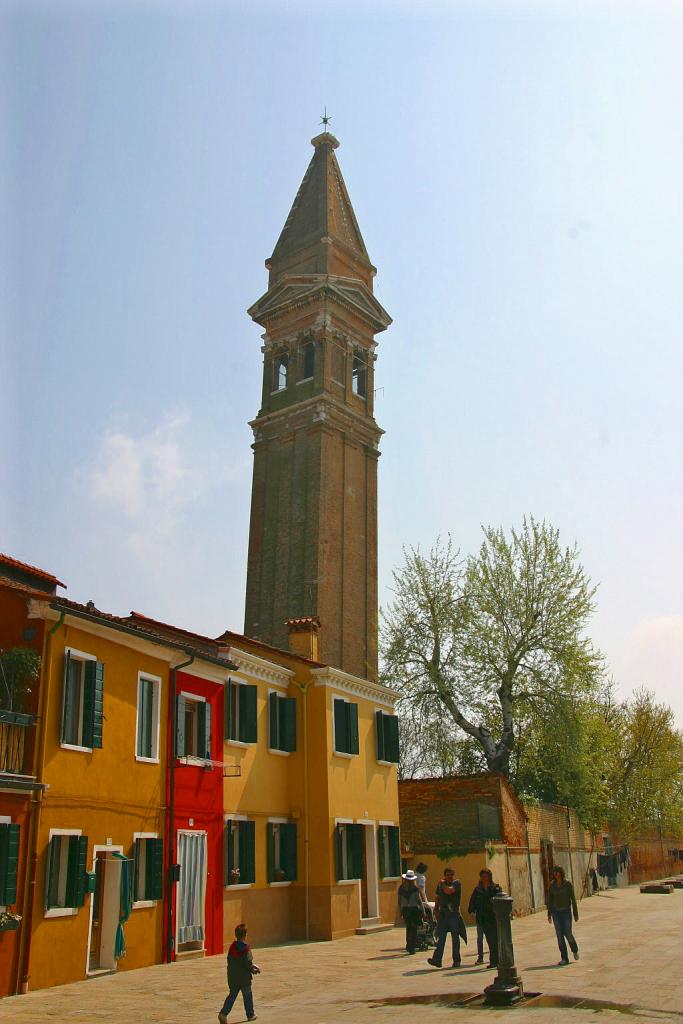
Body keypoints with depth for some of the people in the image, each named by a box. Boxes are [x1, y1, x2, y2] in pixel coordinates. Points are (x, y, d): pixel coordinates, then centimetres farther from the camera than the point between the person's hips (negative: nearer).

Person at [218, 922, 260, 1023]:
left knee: (232, 995, 12)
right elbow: (248, 964, -21)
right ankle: (250, 1015, 27)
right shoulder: (246, 948, -18)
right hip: (244, 977, -5)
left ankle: (223, 1013, -5)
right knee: (247, 995, 13)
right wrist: (254, 970, 1)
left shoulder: (232, 946, 3)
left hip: (232, 976, 5)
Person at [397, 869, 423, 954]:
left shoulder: (401, 888, 1)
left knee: (408, 927, 18)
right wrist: (422, 911, 1)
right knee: (413, 929, 4)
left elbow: (399, 901, 7)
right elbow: (419, 900, -8)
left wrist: (401, 911, 16)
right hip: (414, 909, -3)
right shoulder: (415, 888, -10)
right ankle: (412, 947, -1)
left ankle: (409, 946, 22)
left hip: (405, 910, 4)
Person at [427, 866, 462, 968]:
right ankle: (437, 959, -8)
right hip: (443, 914, 4)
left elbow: (449, 891, -21)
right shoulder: (440, 884, 14)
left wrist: (442, 884, -4)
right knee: (441, 938, -4)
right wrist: (436, 911, 14)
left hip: (454, 914, -3)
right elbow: (437, 899, 21)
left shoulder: (456, 883, -3)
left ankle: (456, 960, 13)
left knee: (455, 938, 4)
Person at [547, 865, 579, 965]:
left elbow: (573, 899, -4)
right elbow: (550, 900, 5)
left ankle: (575, 950, 25)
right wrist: (549, 915, 3)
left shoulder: (568, 884, -7)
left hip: (566, 911, -3)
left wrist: (576, 914, -4)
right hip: (556, 912, 3)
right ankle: (564, 958, 8)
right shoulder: (551, 885, 1)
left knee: (568, 933, -7)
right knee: (560, 935, 0)